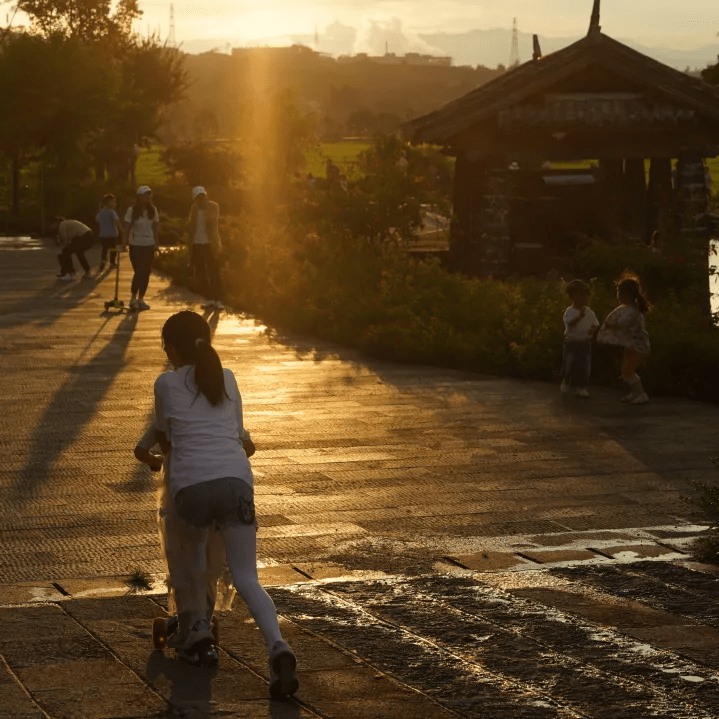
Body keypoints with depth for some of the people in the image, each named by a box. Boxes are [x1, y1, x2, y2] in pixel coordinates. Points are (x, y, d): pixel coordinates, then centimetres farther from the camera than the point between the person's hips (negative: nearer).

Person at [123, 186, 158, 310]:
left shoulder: (153, 210, 2)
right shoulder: (132, 210, -9)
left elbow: (155, 228, 6)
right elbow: (127, 227, -8)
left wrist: (156, 243, 3)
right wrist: (125, 242, -15)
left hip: (149, 245, 4)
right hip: (136, 245, -4)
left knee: (146, 272, 4)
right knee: (139, 272, -9)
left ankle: (141, 299, 12)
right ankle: (133, 298, 4)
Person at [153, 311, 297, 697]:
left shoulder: (166, 383, 15)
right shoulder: (227, 379, 22)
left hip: (190, 485, -1)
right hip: (236, 480, 1)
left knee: (194, 539, 33)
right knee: (247, 580, 1)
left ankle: (195, 620, 24)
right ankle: (276, 645, -23)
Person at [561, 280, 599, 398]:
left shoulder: (589, 312, 4)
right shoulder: (570, 311, -10)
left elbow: (596, 325, 9)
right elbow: (570, 323, -26)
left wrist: (592, 330, -14)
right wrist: (580, 316, -41)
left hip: (585, 343, 4)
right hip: (571, 342, -4)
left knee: (585, 367, 5)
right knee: (568, 365, -1)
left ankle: (581, 388, 16)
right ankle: (565, 383, 25)